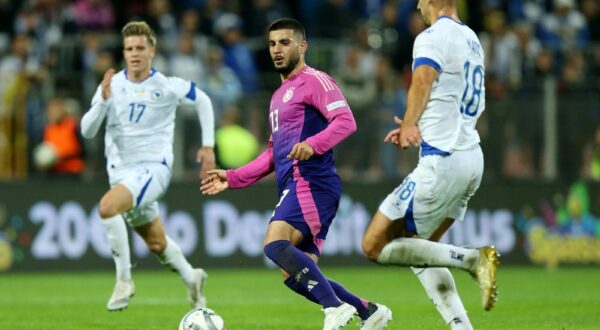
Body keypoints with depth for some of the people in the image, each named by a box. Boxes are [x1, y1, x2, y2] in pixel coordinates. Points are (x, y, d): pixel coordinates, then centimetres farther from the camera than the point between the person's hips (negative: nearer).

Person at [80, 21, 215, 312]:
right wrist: (104, 100, -23)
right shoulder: (112, 85, -1)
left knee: (107, 206, -31)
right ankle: (191, 278, 45)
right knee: (156, 243, 16)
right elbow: (87, 131, -7)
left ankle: (124, 280, -19)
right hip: (121, 170, 5)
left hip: (154, 167, -5)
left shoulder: (166, 87, -8)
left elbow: (202, 100, 11)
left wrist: (208, 146, 7)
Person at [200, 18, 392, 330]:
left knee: (275, 244, -28)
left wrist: (312, 144, -31)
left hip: (311, 182, -10)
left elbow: (345, 121, -16)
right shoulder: (279, 95, 26)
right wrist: (231, 178, 24)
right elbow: (272, 156, 31)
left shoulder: (314, 81, -2)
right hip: (293, 186, 10)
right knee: (294, 275, 4)